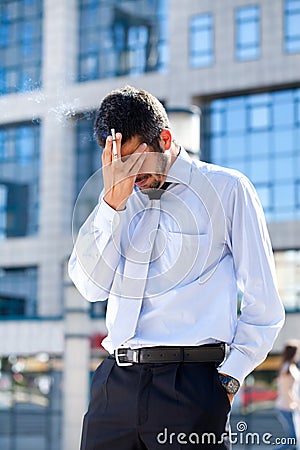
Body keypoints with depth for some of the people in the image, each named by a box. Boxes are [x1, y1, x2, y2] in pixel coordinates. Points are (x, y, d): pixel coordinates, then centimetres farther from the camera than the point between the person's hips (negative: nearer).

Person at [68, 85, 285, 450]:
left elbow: (264, 306, 2)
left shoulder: (226, 190, 3)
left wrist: (228, 380, -5)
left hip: (190, 382, -3)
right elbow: (92, 286, 2)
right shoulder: (117, 199, 15)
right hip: (115, 381, 4)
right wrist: (112, 201, -7)